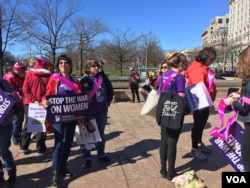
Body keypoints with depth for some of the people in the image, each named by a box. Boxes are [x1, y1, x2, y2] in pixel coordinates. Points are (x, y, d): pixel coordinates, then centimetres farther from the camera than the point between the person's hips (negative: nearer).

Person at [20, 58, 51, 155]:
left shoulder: (29, 74, 3)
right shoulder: (48, 76, -5)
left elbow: (25, 89, -3)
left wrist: (33, 100, -7)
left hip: (29, 103, 3)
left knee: (27, 125, 15)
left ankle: (24, 147, 21)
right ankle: (40, 149, 11)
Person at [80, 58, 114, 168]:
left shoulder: (102, 78, 0)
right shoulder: (84, 80, -11)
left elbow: (110, 90, 11)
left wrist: (108, 101, 6)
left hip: (102, 111, 4)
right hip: (88, 112, -4)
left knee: (101, 134, 17)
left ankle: (101, 155, 33)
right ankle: (87, 158, 22)